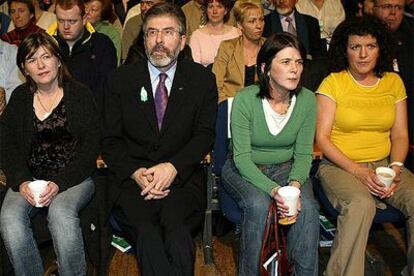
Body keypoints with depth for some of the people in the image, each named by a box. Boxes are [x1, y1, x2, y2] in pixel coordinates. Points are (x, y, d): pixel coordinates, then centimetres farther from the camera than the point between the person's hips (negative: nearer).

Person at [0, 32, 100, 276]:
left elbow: (90, 146, -4)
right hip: (30, 177, 3)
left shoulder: (81, 95, 3)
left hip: (74, 177, -3)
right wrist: (21, 181, -10)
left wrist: (59, 183, -15)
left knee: (60, 211, -34)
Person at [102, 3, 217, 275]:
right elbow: (111, 140, 7)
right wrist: (136, 173, -12)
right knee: (146, 230, -29)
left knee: (176, 225, -31)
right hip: (131, 178, 0)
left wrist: (173, 167, -14)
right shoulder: (119, 80, 9)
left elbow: (205, 134, 4)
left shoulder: (202, 79, 9)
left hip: (182, 178, 0)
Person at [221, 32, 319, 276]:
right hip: (244, 169, -2)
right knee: (258, 203, -32)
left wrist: (295, 183, -23)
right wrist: (273, 190, -31)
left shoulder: (307, 100, -8)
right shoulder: (245, 99, -18)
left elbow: (303, 154, -3)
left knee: (307, 206, -26)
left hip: (286, 168, 3)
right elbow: (242, 157, -18)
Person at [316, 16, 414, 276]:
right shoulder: (333, 83, -3)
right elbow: (322, 137, -7)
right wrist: (358, 171, -15)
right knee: (361, 204, -34)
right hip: (339, 165, -4)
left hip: (383, 164, 4)